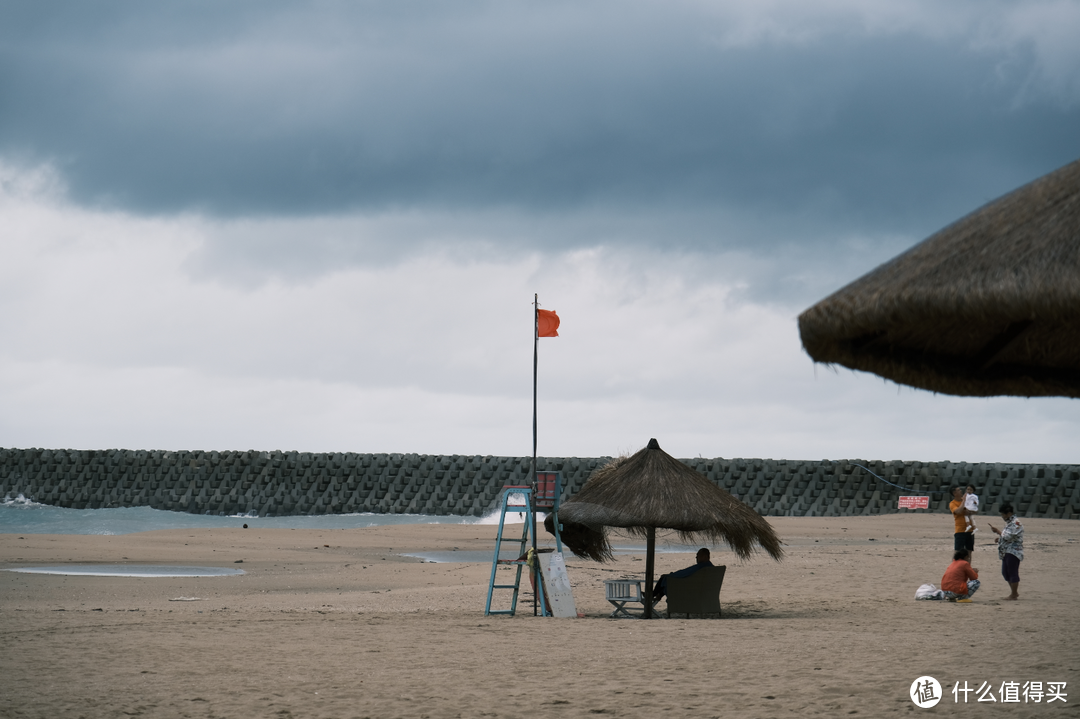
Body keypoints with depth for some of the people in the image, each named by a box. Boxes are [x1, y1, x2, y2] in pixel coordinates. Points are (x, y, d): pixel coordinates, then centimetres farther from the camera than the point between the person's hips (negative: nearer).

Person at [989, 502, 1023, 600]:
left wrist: (997, 531, -12)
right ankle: (1014, 592, 24)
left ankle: (1014, 594, 2)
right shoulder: (1009, 522, 16)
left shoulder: (1016, 523, -16)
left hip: (1013, 552, -11)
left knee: (1012, 572, -5)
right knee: (1005, 572, 15)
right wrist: (999, 538, 10)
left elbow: (1008, 536, -23)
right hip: (1006, 552, 11)